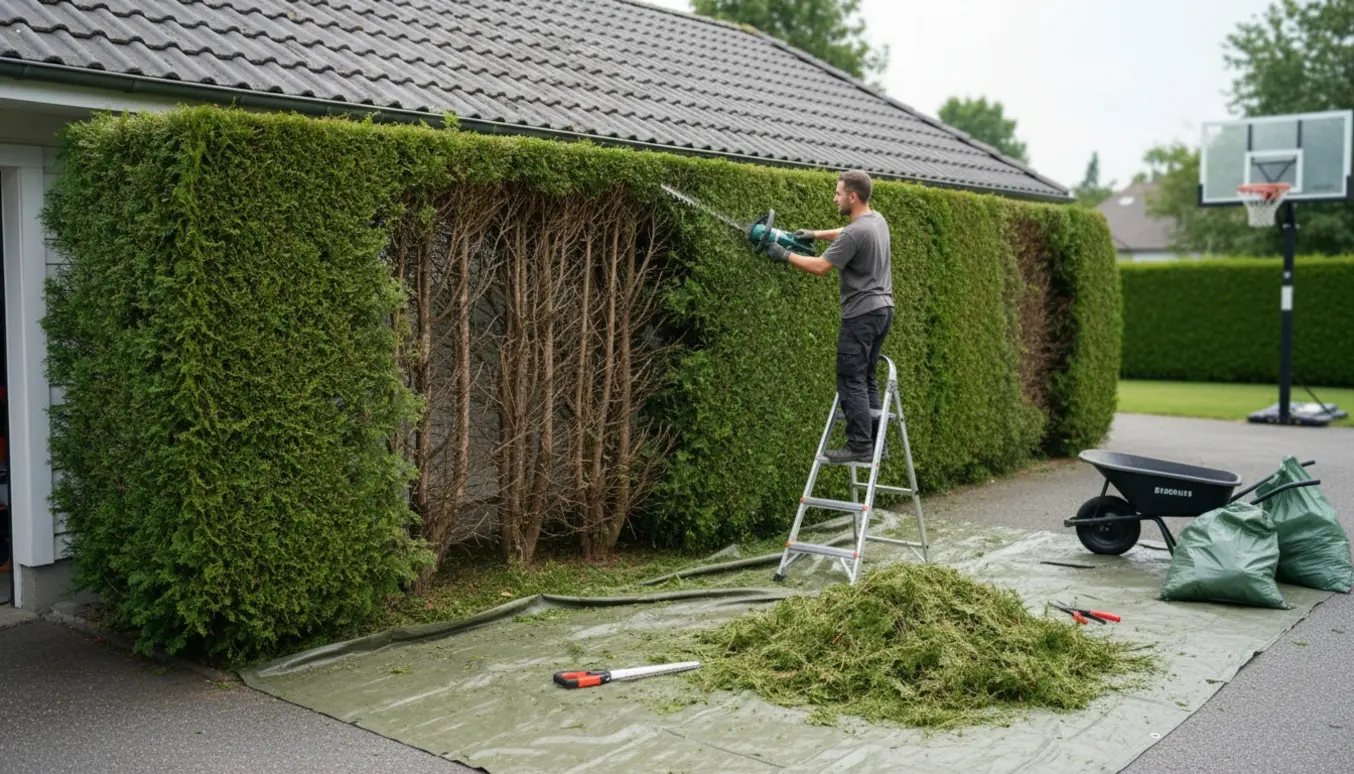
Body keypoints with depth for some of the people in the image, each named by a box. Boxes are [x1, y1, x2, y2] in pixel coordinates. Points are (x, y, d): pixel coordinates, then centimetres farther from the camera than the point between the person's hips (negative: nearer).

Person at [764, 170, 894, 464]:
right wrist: (816, 235, 28)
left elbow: (821, 267, -17)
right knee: (866, 379, 14)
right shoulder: (877, 220, 11)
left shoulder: (855, 233, -19)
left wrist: (785, 255, -7)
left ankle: (859, 447, -8)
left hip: (862, 315, -10)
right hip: (883, 310, 10)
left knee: (851, 382, -7)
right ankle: (876, 443, 15)